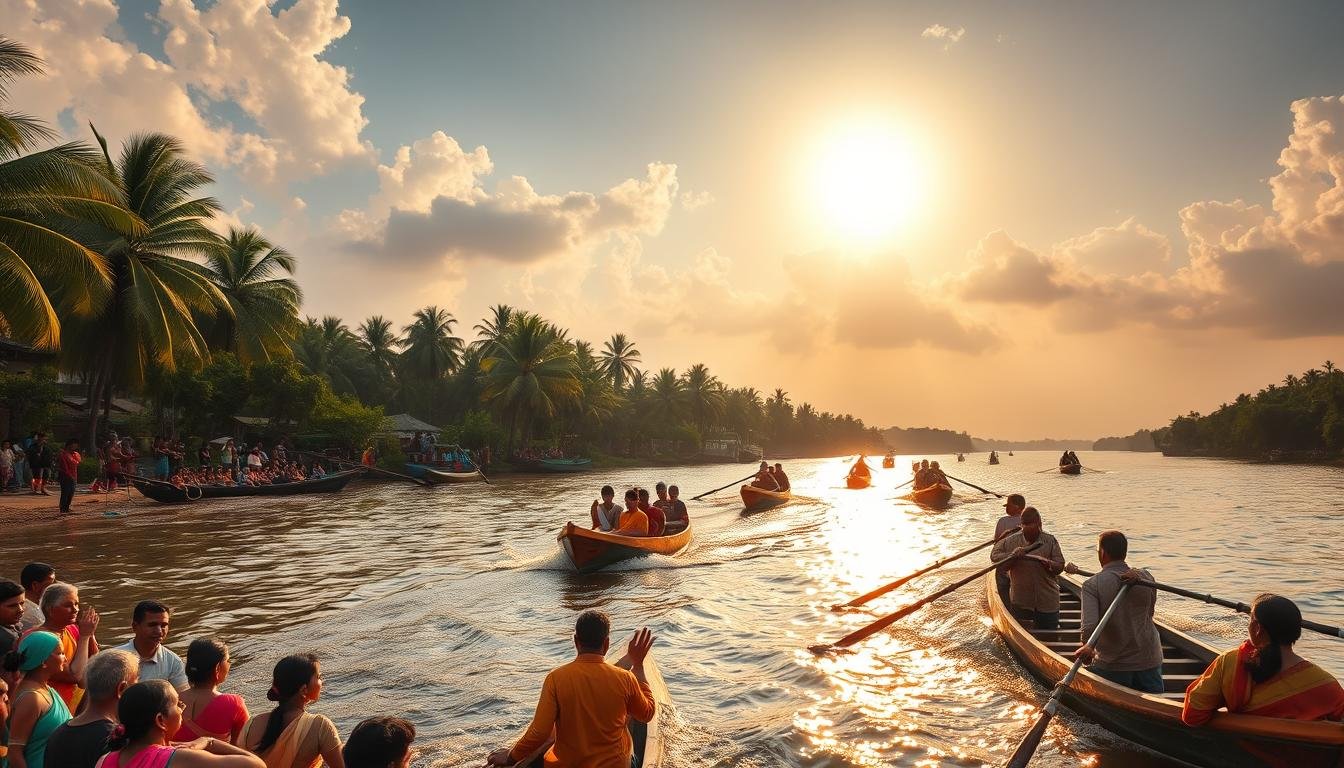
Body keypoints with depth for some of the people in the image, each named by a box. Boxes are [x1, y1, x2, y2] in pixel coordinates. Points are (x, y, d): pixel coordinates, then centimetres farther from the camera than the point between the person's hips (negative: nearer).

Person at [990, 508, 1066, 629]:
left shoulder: (1050, 541, -3)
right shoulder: (1011, 541, -3)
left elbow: (1060, 566, -5)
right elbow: (994, 555, -3)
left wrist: (1050, 565, -27)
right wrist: (1012, 555, -19)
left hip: (1047, 600, 0)